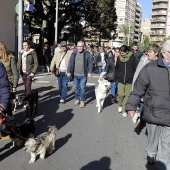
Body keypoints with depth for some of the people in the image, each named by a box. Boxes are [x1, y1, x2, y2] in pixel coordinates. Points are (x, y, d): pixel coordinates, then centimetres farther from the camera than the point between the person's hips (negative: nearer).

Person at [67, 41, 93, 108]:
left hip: (83, 75, -3)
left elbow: (90, 64, -4)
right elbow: (70, 63, 6)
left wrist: (89, 72, -12)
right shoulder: (74, 54, 6)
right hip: (75, 75, 3)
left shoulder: (87, 54, -2)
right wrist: (69, 71, -2)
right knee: (76, 88, 11)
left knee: (82, 88, 0)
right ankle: (77, 99, 28)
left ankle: (82, 101, 12)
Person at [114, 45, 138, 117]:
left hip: (129, 80, -1)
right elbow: (116, 69, 10)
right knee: (121, 94, -5)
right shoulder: (119, 58, 2)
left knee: (127, 96, 2)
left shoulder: (132, 58, -7)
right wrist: (115, 79, 11)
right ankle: (120, 105, 24)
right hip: (121, 80, 2)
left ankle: (124, 110, 17)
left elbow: (137, 69, -4)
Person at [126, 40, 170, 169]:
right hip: (154, 113, -1)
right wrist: (132, 106, 0)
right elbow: (138, 89, -3)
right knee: (154, 137, 19)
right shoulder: (150, 68, -9)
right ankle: (152, 153, 48)